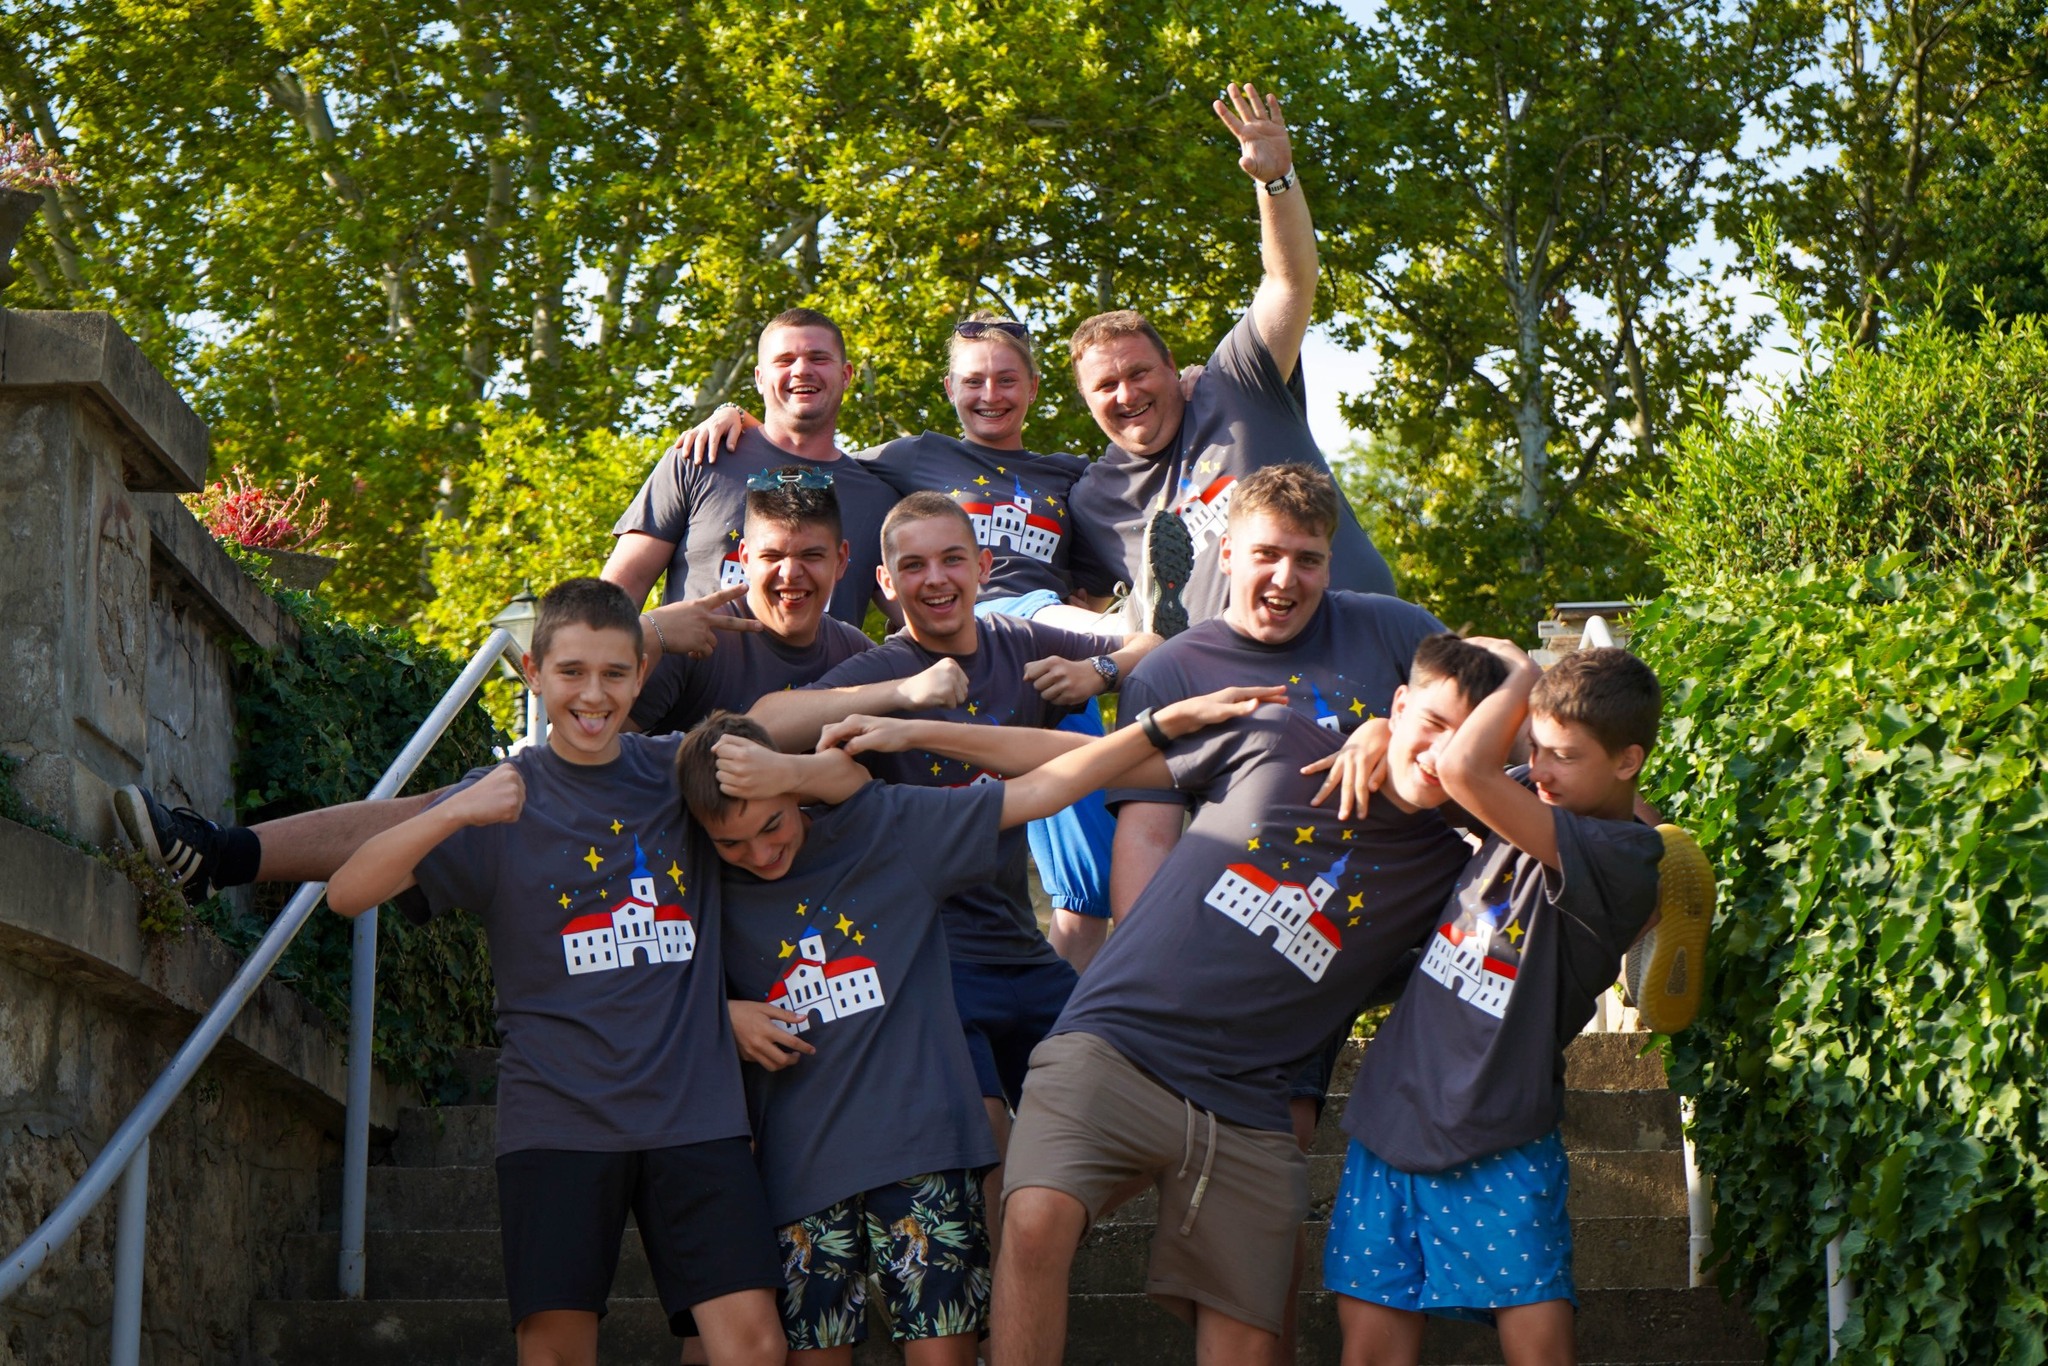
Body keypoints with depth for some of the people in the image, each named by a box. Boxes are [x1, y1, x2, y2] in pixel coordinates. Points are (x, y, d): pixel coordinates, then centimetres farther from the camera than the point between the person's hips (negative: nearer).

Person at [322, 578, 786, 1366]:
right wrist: (454, 815, -20)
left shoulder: (682, 773, 10)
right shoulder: (506, 799, 4)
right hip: (558, 1115, -1)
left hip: (694, 1110, 1)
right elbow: (347, 893, -6)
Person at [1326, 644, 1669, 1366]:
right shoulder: (1536, 802, 5)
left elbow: (1463, 771, -29)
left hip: (1497, 1150, -6)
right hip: (1392, 1111, 7)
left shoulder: (1620, 859, -17)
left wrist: (1521, 675, -11)